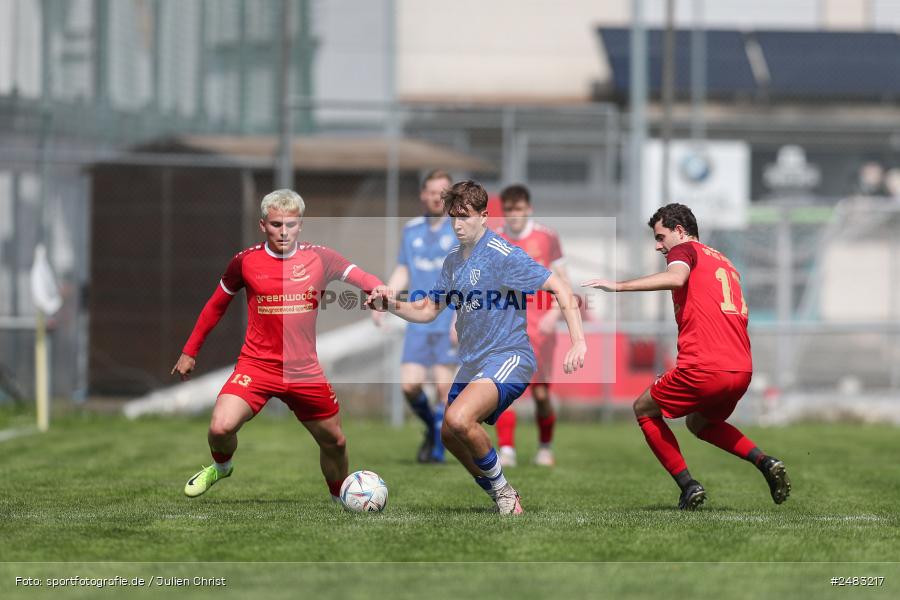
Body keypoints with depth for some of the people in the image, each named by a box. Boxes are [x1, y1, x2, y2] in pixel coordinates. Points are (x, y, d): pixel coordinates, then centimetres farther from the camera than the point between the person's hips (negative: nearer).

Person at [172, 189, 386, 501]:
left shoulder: (319, 258, -3)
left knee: (335, 442, 11)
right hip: (257, 366, -2)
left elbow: (361, 277, -7)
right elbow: (216, 305, 9)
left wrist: (381, 289, -31)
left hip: (305, 370, 2)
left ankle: (339, 498, 39)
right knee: (221, 428, -22)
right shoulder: (246, 261, -3)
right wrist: (189, 351, 13)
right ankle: (221, 465, 13)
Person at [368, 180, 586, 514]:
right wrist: (393, 306, -1)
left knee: (458, 418, -29)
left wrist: (578, 341, -26)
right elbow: (427, 311, 19)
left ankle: (500, 488, -7)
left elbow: (559, 289, -17)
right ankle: (503, 499, 31)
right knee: (450, 435, 13)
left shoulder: (502, 254, -14)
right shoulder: (453, 261, 12)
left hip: (508, 358, -9)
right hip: (472, 362, 9)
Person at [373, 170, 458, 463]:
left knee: (444, 386, -7)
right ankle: (432, 428, 22)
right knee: (409, 384, -4)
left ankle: (438, 447, 6)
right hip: (418, 323, 4)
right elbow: (402, 272, 19)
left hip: (449, 324, -4)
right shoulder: (412, 230, 11)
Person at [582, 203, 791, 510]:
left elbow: (676, 277, -22)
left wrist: (619, 286, -22)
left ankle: (688, 485, 5)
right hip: (742, 370, 8)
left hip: (703, 369, -8)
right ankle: (764, 461, 10)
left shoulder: (684, 250, 2)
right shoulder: (725, 262, 26)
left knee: (644, 410, 15)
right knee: (699, 422, 33)